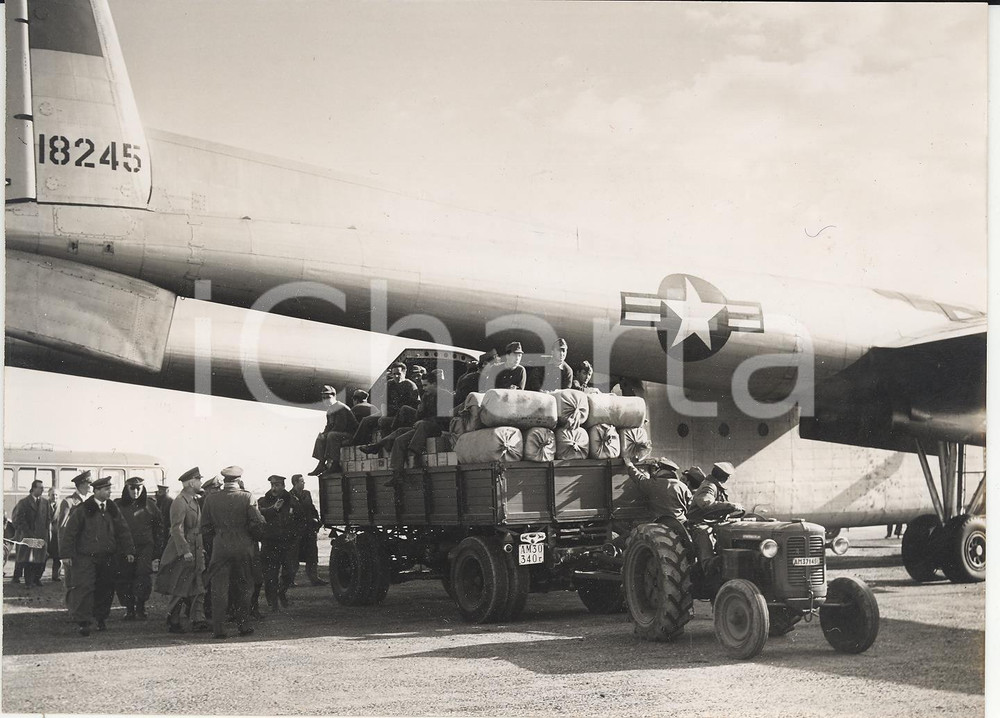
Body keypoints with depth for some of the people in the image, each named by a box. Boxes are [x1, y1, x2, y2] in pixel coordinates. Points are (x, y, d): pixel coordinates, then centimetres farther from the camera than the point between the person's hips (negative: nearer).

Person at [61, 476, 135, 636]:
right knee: (85, 588, -11)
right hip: (86, 558, -4)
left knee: (106, 589, 8)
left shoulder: (112, 509, 8)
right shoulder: (83, 510, -6)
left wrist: (129, 551, 8)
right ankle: (83, 622, -7)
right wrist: (66, 554, -8)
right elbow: (69, 532, -4)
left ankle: (101, 619, 23)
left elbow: (123, 530, 13)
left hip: (108, 558, 5)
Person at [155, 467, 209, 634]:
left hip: (196, 551, 9)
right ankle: (172, 624, 8)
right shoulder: (179, 502, -14)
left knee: (198, 589, 4)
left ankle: (198, 622, 5)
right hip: (183, 553, -9)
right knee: (179, 591, -1)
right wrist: (185, 551, -24)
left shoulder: (194, 501, 15)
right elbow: (177, 529, -20)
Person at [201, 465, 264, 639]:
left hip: (220, 548, 1)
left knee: (219, 588, 3)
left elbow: (205, 528, 1)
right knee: (242, 588, 12)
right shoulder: (246, 498, -7)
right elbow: (258, 522, -11)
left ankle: (217, 628, -2)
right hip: (243, 548, 0)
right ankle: (243, 626, 18)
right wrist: (251, 536, 8)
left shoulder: (211, 499, -2)